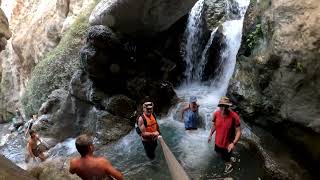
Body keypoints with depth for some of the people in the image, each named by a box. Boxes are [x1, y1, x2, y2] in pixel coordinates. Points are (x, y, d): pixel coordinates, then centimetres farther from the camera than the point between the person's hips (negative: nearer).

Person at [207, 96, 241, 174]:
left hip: (228, 143, -4)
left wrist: (233, 143, -34)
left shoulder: (234, 116, -31)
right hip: (218, 141, 4)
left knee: (226, 158, 20)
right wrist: (210, 135, 8)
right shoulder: (216, 114, -18)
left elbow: (238, 132, -23)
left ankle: (229, 165, 55)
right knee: (218, 151, 33)